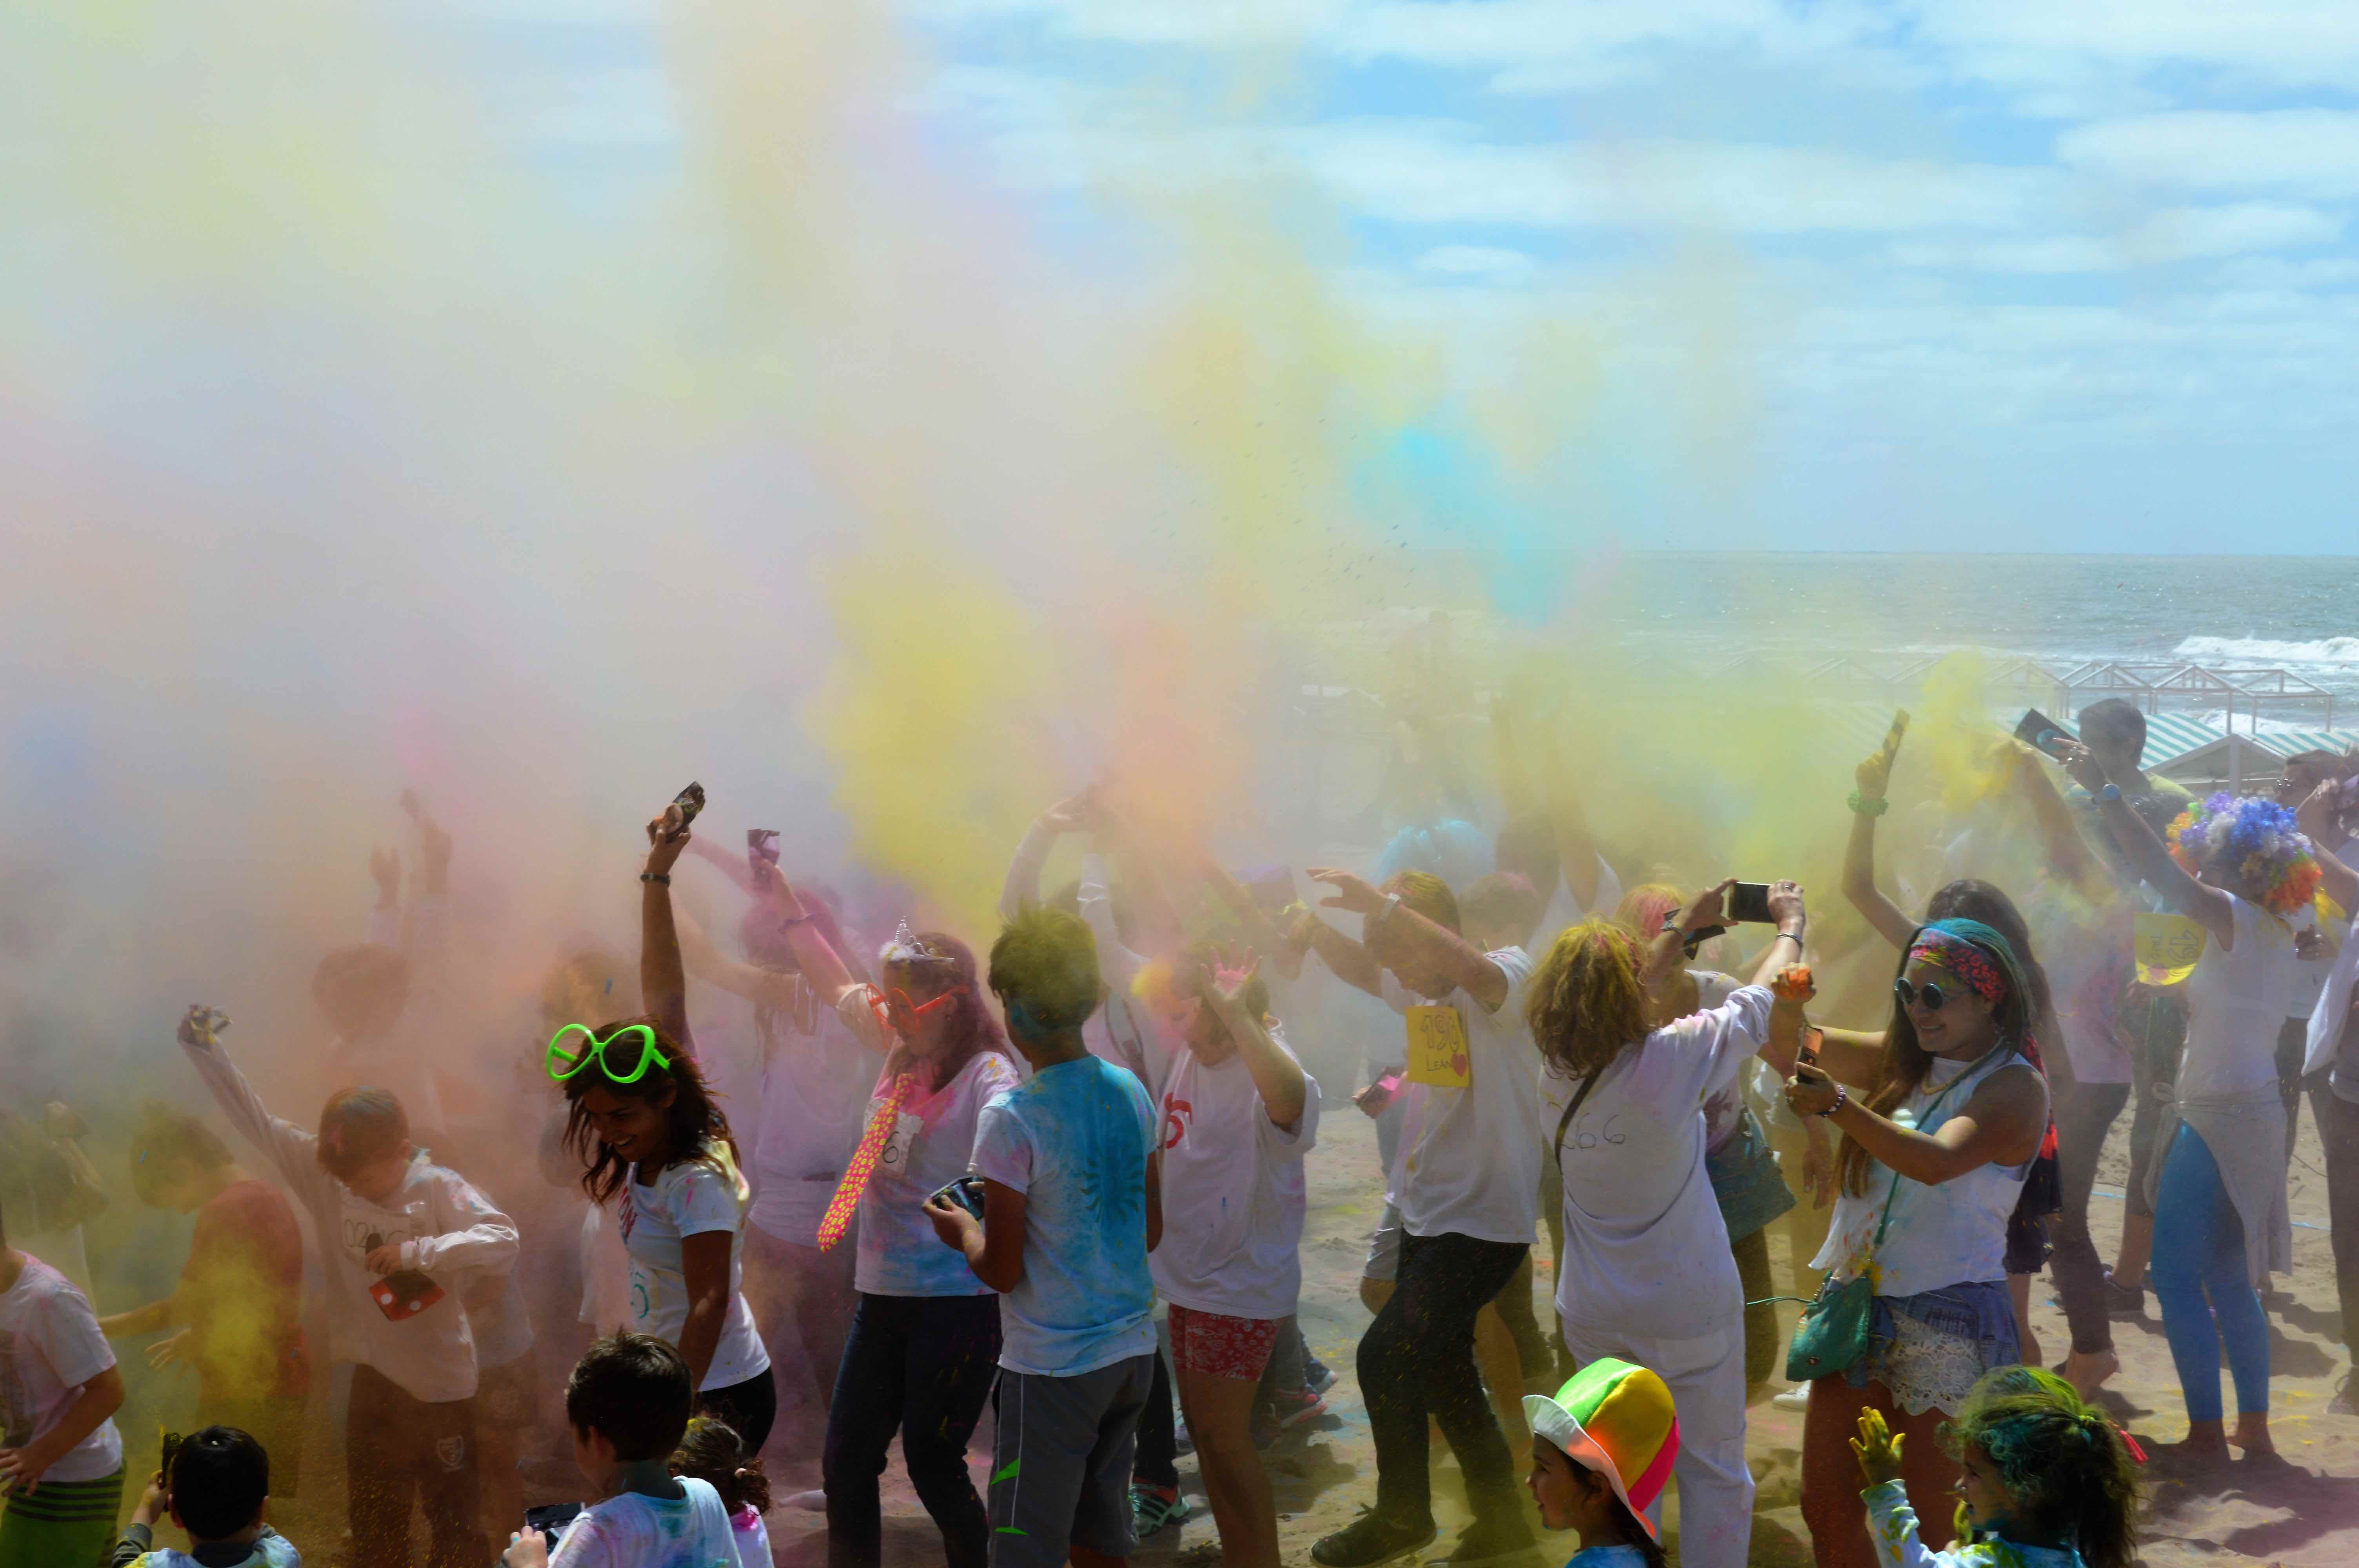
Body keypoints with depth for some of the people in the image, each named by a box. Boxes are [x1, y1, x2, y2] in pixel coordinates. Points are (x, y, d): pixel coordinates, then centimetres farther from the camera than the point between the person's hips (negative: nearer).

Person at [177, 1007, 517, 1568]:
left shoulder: (441, 1190, -16)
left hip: (441, 1384, -4)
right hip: (373, 1380, 5)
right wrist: (204, 1050, -13)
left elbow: (503, 1242, -29)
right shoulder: (325, 1176, -4)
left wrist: (417, 1252, -32)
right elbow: (258, 1123, -5)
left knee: (454, 1522, 7)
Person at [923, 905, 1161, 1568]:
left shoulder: (1012, 1116, -17)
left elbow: (1001, 1270, -14)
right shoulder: (1131, 1092, 2)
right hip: (1132, 1351, 7)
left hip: (1052, 1367, -7)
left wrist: (962, 1227, 5)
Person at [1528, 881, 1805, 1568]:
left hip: (1592, 1313, 5)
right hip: (1687, 1311, -5)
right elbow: (1758, 1007, -8)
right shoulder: (1668, 1063, -23)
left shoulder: (1555, 1074, -8)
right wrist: (1790, 924, 10)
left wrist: (1684, 927, 20)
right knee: (1713, 1471, 8)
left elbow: (1617, 997, 11)